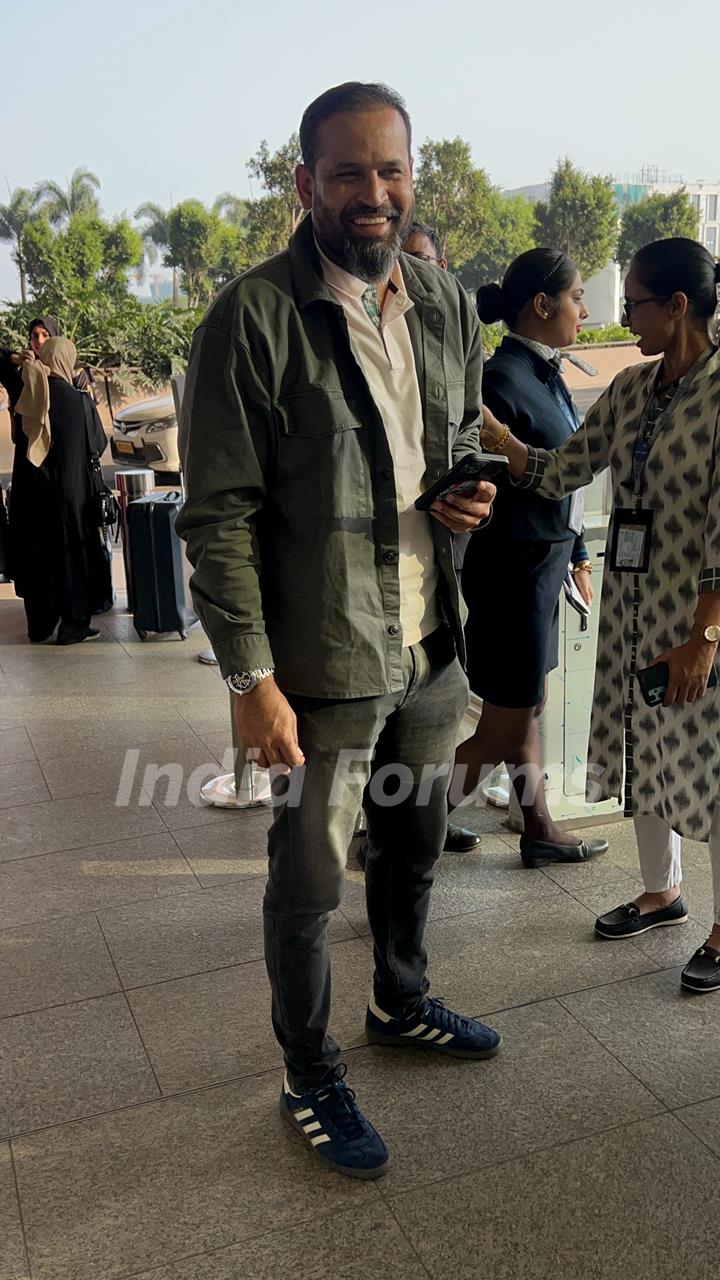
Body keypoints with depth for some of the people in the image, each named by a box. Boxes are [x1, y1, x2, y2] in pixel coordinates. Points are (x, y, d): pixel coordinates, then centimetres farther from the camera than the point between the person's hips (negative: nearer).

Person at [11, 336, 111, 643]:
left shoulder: (28, 396, -4)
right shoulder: (79, 401, -12)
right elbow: (99, 444, -1)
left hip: (30, 491, 4)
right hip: (68, 491, -4)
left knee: (34, 554, 13)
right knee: (71, 552, 6)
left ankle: (39, 625, 20)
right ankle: (73, 625, 9)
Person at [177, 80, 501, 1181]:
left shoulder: (445, 305, 5)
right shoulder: (253, 317, -15)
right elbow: (219, 517, -15)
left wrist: (469, 492, -3)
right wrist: (252, 679, -18)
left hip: (433, 644, 7)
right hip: (324, 662, -6)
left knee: (416, 842, 23)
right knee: (309, 880, 9)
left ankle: (402, 1003, 49)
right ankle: (310, 1081, 32)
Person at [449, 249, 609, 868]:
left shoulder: (549, 375, 10)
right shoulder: (502, 378, -19)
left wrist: (579, 556, 19)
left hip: (547, 561, 9)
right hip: (514, 568, -9)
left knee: (528, 707, 19)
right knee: (503, 728, 0)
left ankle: (540, 830, 34)